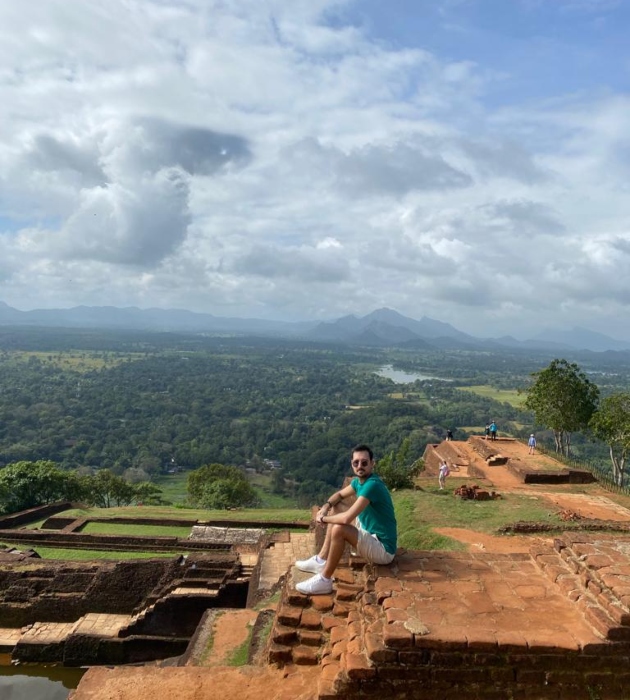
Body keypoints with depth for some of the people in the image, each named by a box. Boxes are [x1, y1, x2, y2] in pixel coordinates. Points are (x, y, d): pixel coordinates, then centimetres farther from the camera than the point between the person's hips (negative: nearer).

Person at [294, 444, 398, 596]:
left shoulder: (372, 485, -28)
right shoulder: (359, 481, 1)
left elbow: (347, 518, -34)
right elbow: (339, 495, 19)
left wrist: (323, 519, -15)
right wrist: (326, 506, -3)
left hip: (383, 549, -10)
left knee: (339, 529, -29)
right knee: (336, 507, 11)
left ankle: (324, 580, -13)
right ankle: (321, 560, 11)